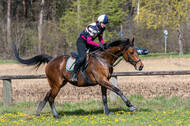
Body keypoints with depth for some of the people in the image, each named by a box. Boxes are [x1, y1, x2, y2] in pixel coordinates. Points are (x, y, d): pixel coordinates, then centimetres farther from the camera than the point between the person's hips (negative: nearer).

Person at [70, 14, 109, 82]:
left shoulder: (102, 28, -4)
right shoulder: (92, 28, -29)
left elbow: (100, 38, 11)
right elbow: (89, 41, -27)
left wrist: (104, 44, -8)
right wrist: (99, 45, -29)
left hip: (89, 42, 9)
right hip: (81, 41, -9)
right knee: (83, 58, -28)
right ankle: (73, 75, -20)